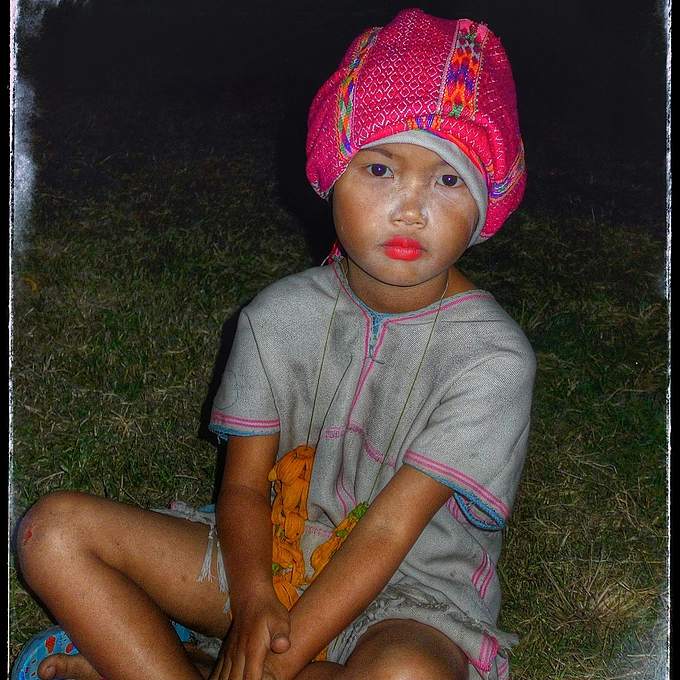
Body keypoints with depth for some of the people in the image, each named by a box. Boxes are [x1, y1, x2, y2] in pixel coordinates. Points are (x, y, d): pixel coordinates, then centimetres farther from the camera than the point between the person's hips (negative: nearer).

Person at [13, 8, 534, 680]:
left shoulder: (492, 356, -17)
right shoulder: (280, 315, -4)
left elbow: (386, 533, -20)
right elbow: (244, 481, -2)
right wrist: (253, 603, -21)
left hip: (409, 593, -3)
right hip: (272, 555, 4)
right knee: (54, 527, -10)